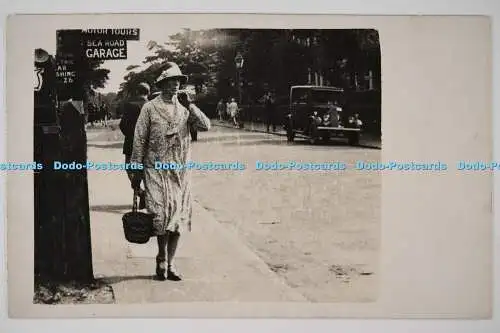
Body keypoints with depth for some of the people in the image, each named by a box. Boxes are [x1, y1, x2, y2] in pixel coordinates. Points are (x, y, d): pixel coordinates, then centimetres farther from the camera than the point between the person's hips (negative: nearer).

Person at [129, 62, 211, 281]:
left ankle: (170, 263, 15)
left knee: (179, 216, 4)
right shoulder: (150, 108, -1)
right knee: (162, 214, -8)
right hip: (156, 170, -3)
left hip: (181, 170, 3)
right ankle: (162, 258, 15)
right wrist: (137, 169, 0)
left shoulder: (185, 107, 9)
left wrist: (190, 105, -12)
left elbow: (206, 126, -3)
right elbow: (139, 140, 1)